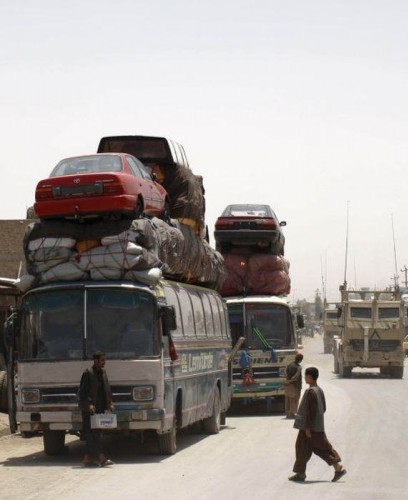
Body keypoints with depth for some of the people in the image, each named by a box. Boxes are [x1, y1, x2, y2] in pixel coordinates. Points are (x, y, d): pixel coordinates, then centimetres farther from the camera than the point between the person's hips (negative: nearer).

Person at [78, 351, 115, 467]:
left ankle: (87, 457, 15)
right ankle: (100, 458, -16)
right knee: (94, 434, -10)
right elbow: (82, 392, -12)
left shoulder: (103, 373, 14)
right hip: (89, 410, -8)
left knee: (92, 435, 9)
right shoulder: (88, 374, -8)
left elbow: (107, 390, 19)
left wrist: (110, 404, 7)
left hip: (100, 409, 8)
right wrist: (88, 405, -22)